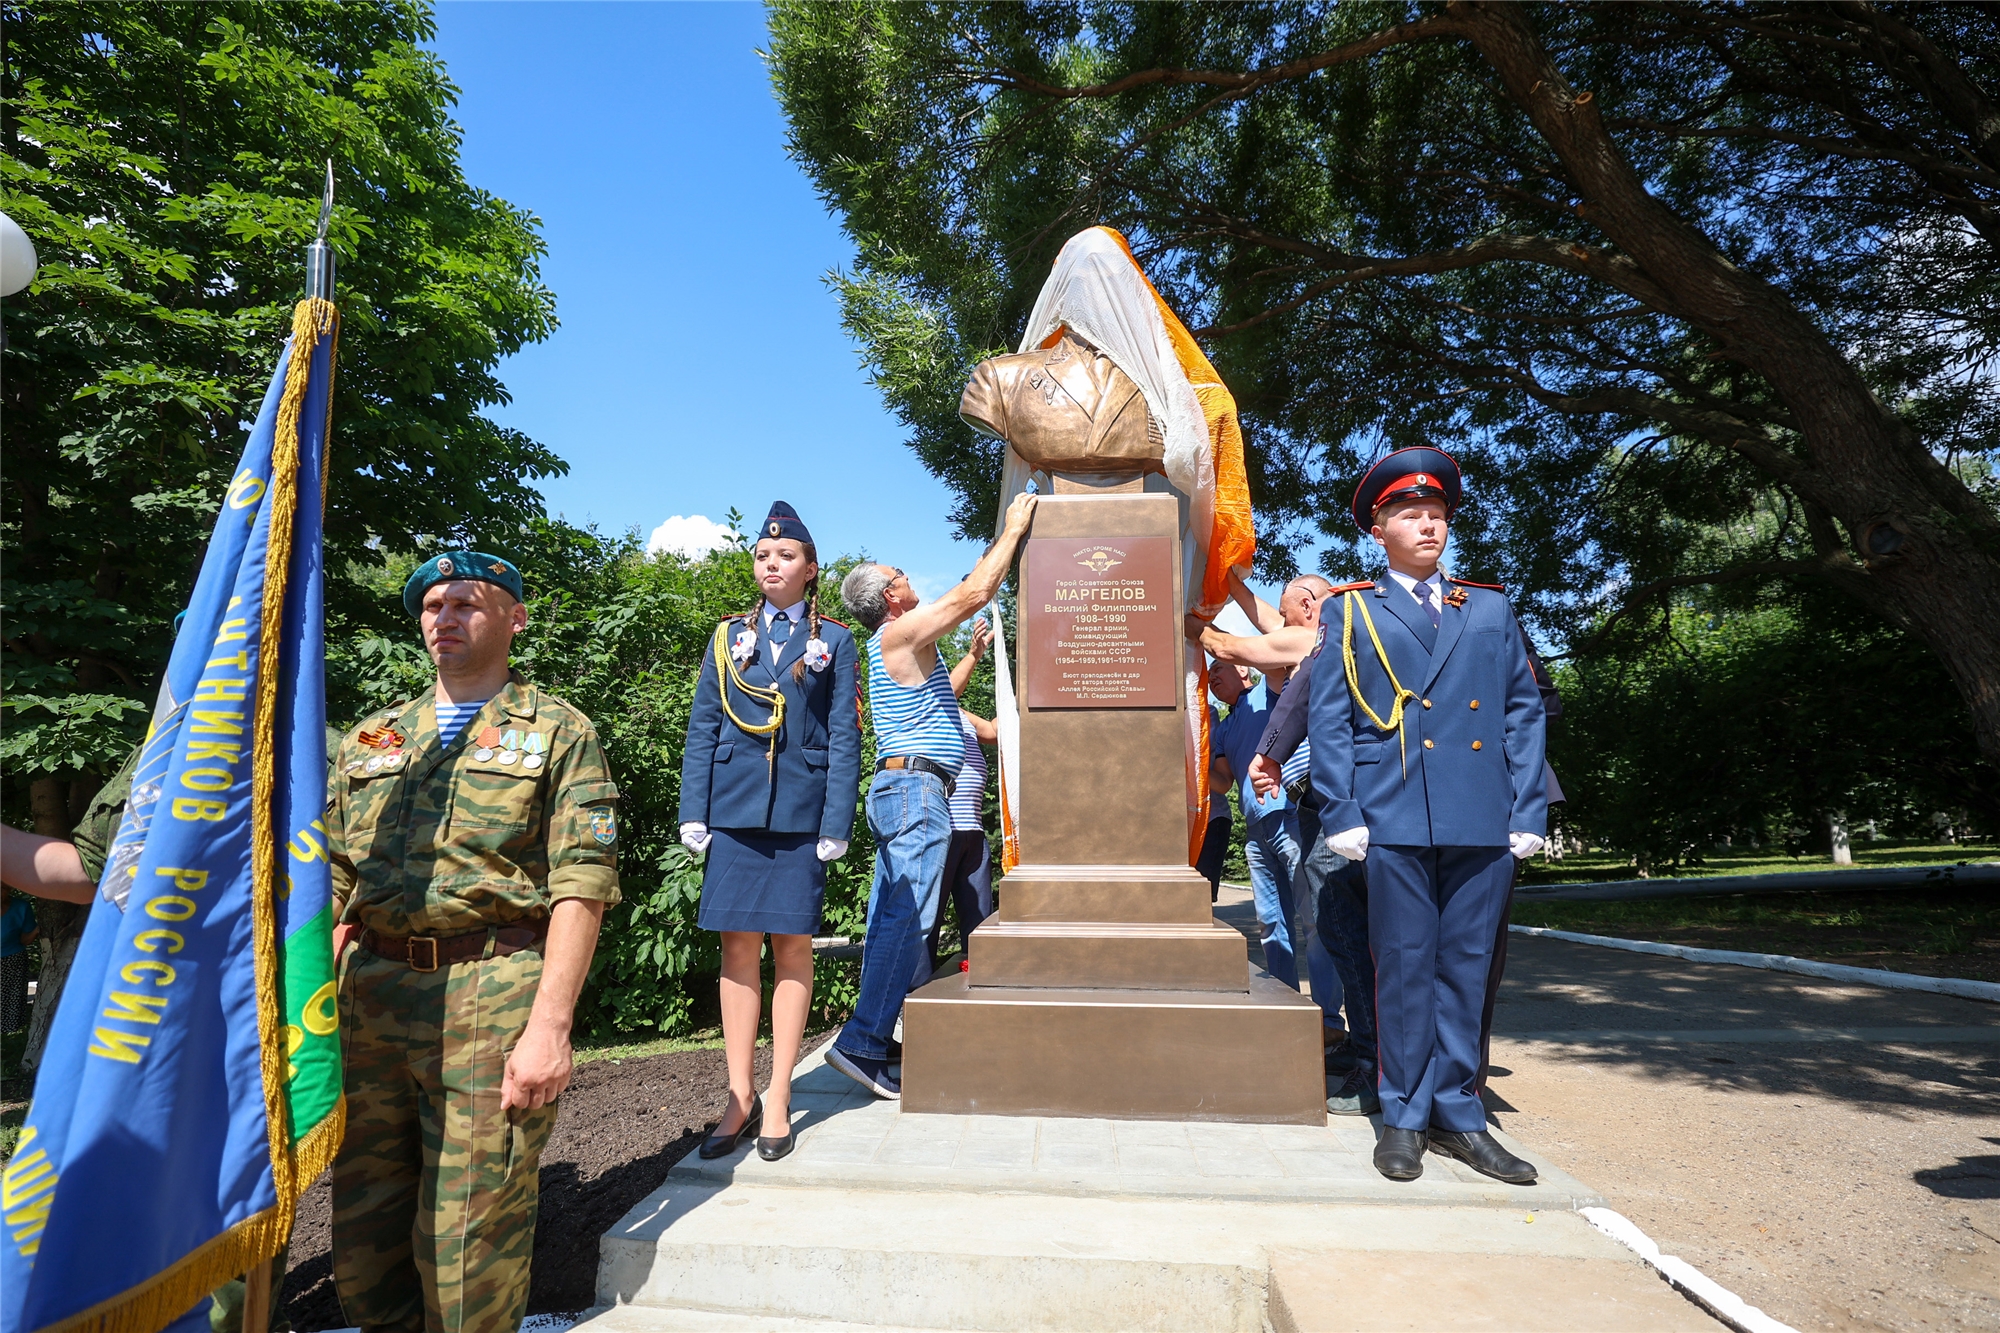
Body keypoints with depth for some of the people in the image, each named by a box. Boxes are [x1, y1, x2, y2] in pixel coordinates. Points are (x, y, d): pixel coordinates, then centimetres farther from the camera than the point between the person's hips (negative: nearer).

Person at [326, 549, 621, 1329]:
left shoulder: (558, 734, 2)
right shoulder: (370, 739, 17)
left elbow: (581, 887, -7)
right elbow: (335, 886, 17)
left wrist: (549, 1025, -16)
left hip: (492, 998, -5)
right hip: (370, 995, 5)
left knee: (467, 1251, 1)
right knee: (362, 1237, 15)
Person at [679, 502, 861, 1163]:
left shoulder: (833, 641, 7)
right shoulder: (729, 637, 12)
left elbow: (844, 736, 1)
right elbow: (702, 729, 9)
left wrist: (837, 823, -7)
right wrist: (693, 811, -1)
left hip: (800, 810, -2)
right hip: (734, 807, 2)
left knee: (792, 948, 3)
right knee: (738, 949, 4)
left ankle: (778, 1101, 14)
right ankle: (740, 1097, 15)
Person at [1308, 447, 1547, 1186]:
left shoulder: (1491, 608, 16)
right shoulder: (1349, 613, 8)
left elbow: (1523, 711, 12)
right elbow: (1328, 719, 2)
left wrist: (1528, 812, 3)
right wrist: (1341, 815, -6)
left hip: (1484, 822, 3)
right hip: (1396, 819, -3)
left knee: (1465, 967, 9)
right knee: (1404, 968, 3)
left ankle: (1456, 1112, 21)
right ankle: (1403, 1118, 15)